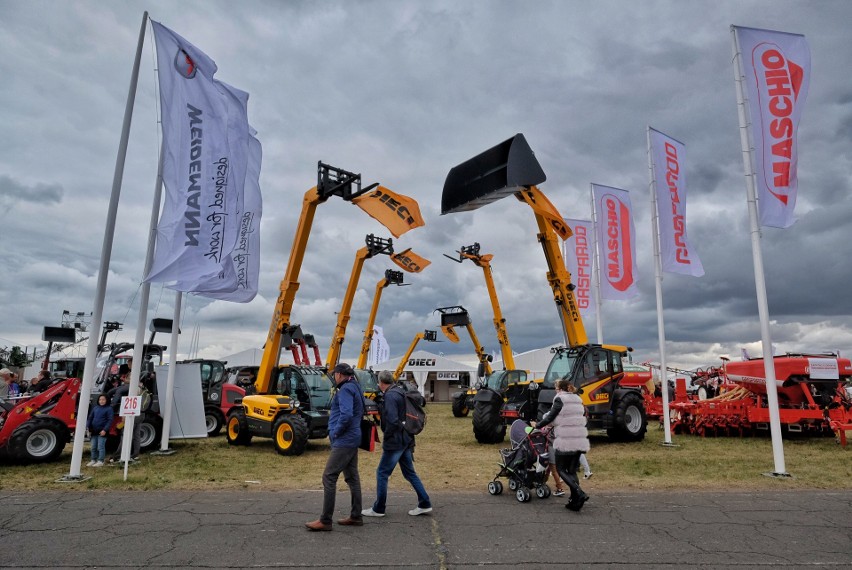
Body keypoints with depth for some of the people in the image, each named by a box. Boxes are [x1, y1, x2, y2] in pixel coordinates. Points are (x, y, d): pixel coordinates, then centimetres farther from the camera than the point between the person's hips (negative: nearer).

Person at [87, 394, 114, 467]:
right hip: (94, 431, 6)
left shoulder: (109, 408, -4)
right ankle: (93, 460, 22)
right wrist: (88, 427, 6)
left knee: (101, 447, -5)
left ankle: (100, 461, 1)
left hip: (102, 431, -6)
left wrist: (105, 430, -16)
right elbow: (90, 418, 17)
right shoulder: (95, 408, 13)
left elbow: (110, 420, -8)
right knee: (93, 447, 12)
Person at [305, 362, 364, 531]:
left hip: (344, 440, -10)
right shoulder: (355, 388, 15)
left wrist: (335, 432, -14)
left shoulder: (345, 389, -15)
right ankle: (356, 516, 20)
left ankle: (325, 520, -4)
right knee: (352, 477, 13)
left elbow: (346, 415, -27)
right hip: (352, 439, 10)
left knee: (329, 477, -7)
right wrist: (334, 413, 8)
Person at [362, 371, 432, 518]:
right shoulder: (401, 392, 12)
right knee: (410, 473, 16)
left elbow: (392, 421, -25)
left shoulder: (390, 396, -17)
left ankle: (378, 509, 12)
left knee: (382, 473, 3)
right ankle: (424, 504, 18)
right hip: (406, 441, 9)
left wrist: (386, 438, -11)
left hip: (395, 442, -9)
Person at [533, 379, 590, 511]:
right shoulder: (578, 400, 16)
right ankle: (575, 501, 8)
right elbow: (583, 416, 20)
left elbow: (550, 417, -7)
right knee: (572, 470, 13)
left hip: (565, 441, -7)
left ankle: (580, 494, -12)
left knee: (561, 469, 4)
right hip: (580, 440, 7)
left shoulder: (560, 399, -5)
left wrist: (537, 425, 8)